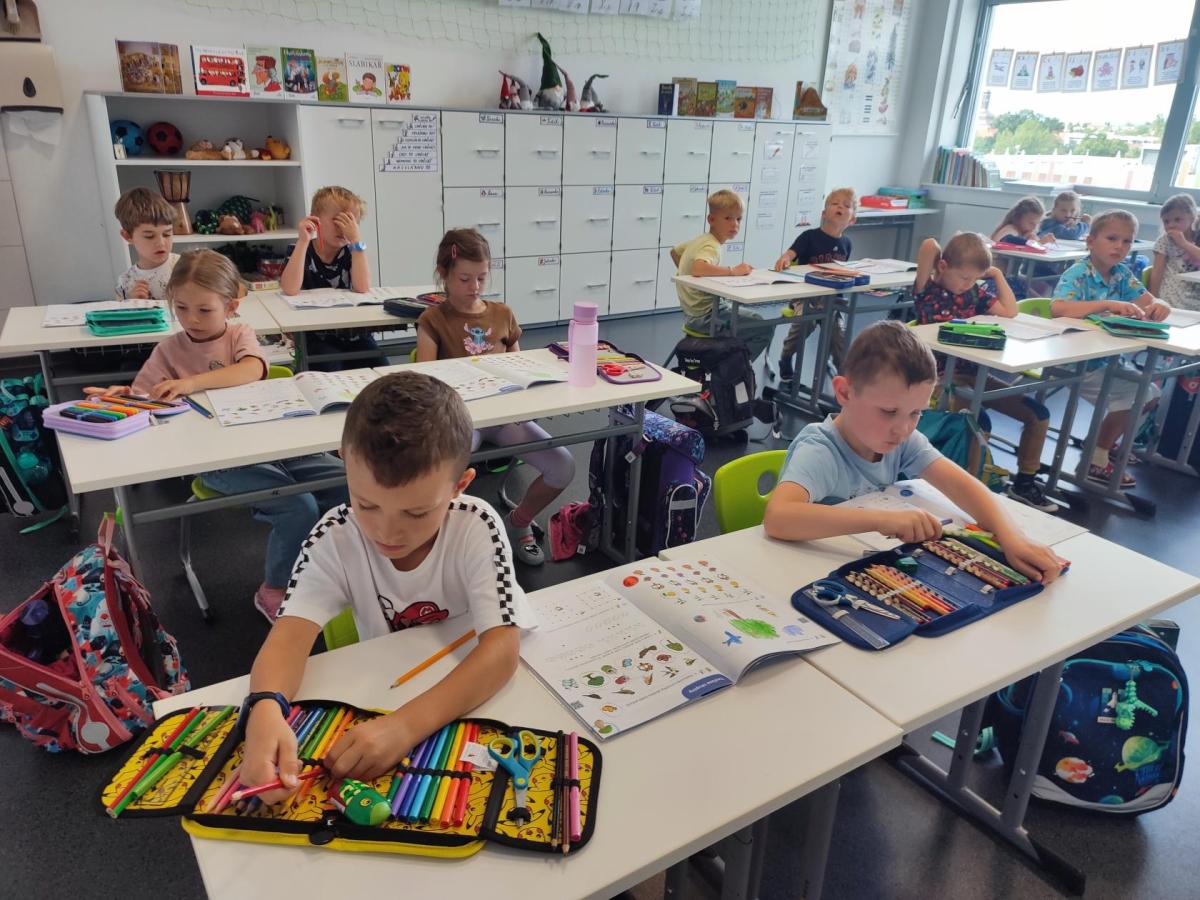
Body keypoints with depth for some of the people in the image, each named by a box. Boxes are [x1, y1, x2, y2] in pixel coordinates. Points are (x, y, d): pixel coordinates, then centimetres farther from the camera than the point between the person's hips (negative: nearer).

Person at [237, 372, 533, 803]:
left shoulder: (476, 527, -21)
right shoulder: (335, 536, -15)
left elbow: (501, 649, -28)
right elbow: (291, 632, -22)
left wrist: (406, 725, -41)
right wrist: (266, 711, -42)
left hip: (480, 695, -1)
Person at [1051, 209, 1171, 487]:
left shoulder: (1122, 274, 4)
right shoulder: (1078, 274, -18)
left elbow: (1152, 303, 1)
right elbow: (1057, 308, -37)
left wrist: (1160, 307, -23)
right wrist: (1108, 304, -42)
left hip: (1108, 358, 9)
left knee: (1150, 395, 16)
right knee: (1129, 396, -17)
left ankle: (1105, 441, 34)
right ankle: (1096, 462, 0)